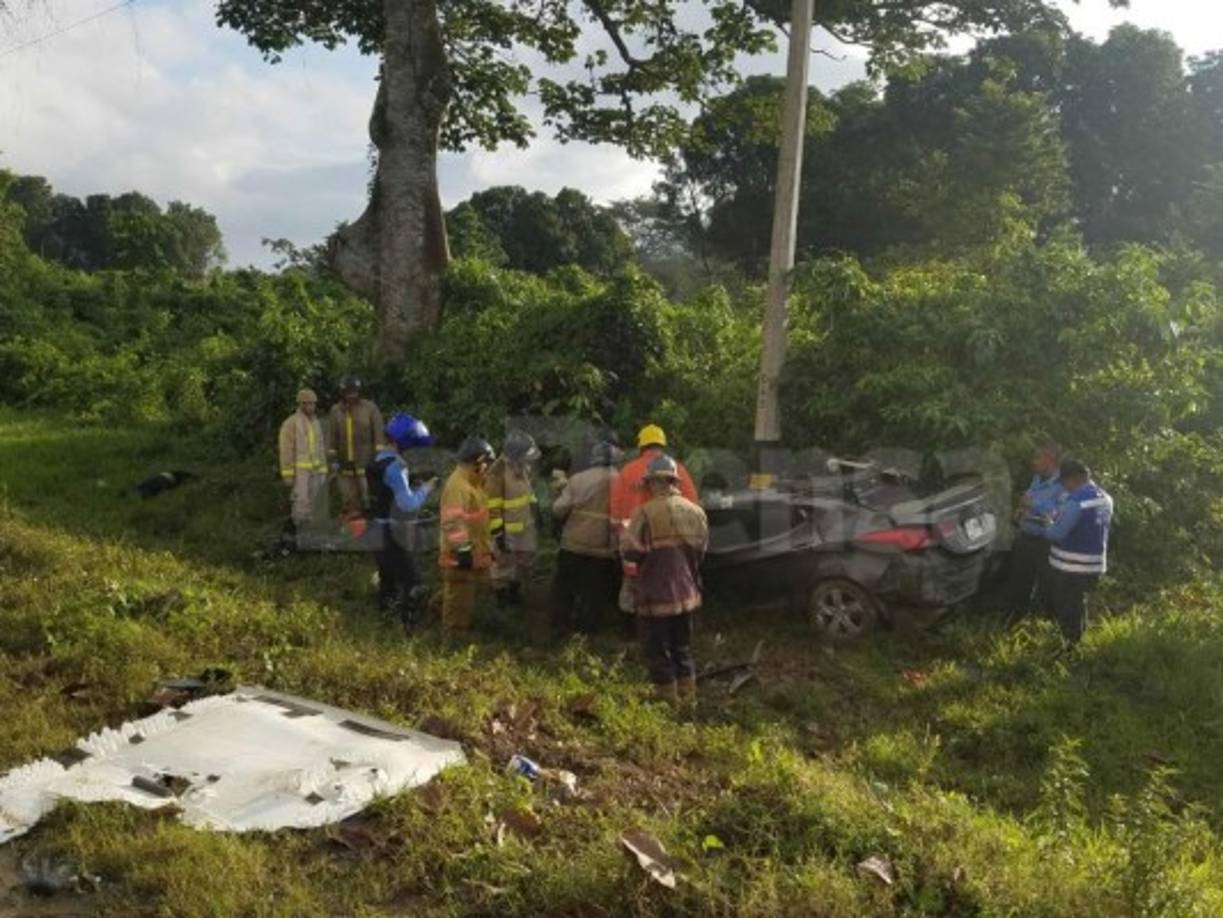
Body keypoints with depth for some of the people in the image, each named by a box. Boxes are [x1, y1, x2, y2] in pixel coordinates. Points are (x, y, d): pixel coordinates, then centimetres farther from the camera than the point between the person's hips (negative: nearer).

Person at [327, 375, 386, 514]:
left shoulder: (370, 408, 0)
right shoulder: (335, 411, 7)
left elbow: (379, 432, -2)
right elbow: (331, 436, 8)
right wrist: (333, 459, 3)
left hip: (366, 463, -3)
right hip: (345, 465, 3)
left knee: (369, 499, -4)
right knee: (349, 500, 7)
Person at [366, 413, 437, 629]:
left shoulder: (376, 460, 7)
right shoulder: (394, 466, -21)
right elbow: (408, 504, -27)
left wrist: (409, 481, 11)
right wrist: (426, 488, -12)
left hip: (377, 529, 10)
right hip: (392, 533, -10)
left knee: (388, 579, 21)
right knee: (411, 584, -7)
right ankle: (408, 627, -7)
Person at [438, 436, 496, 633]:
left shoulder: (473, 483, 14)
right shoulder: (457, 485, -20)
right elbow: (453, 522, -27)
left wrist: (487, 548, 25)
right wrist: (463, 550, -27)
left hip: (475, 555, 10)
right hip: (461, 557, -10)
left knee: (468, 600, 20)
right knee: (459, 602, -2)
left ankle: (464, 629, 31)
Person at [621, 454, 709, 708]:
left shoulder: (646, 513, -18)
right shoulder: (695, 511, 1)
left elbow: (630, 551, -19)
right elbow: (701, 550, 7)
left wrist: (625, 533, 1)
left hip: (656, 597, -6)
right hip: (687, 594, 6)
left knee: (657, 651, 9)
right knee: (682, 648, 21)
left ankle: (669, 700, 15)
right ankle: (688, 698, 28)